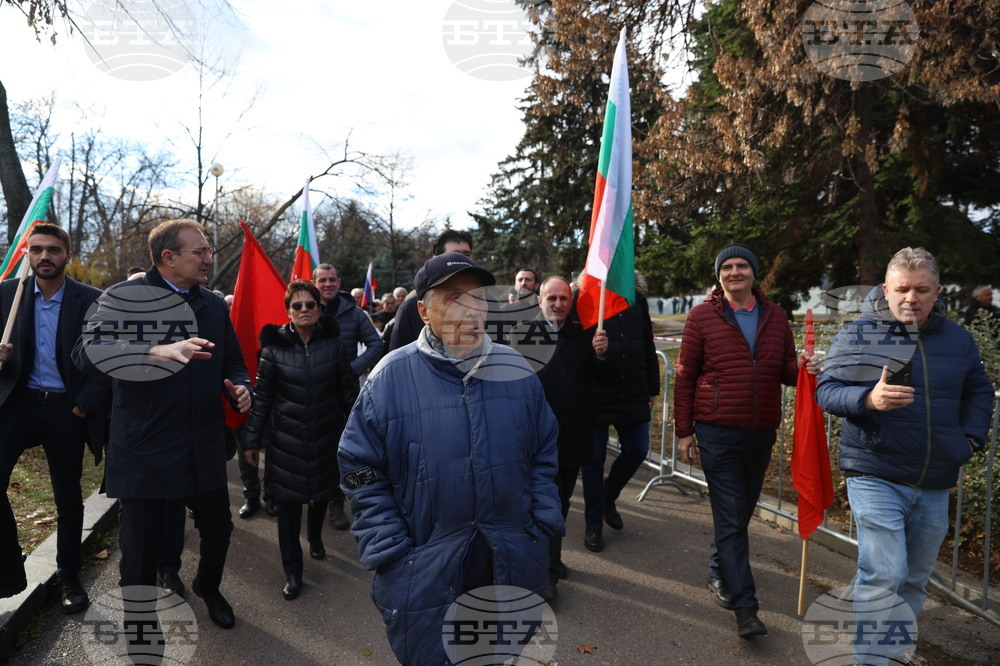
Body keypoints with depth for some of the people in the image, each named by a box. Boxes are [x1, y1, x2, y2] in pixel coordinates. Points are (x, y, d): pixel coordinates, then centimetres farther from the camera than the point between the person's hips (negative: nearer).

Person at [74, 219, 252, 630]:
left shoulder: (213, 306, 10)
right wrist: (158, 352, -39)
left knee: (218, 530, 17)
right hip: (145, 450, -5)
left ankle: (208, 587, 49)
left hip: (205, 448, 5)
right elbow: (86, 352, -23)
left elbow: (232, 361, 18)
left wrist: (239, 387, -6)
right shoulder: (122, 298, -7)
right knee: (141, 549, 3)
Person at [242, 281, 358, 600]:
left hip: (326, 434, 2)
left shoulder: (332, 344, -4)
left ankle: (315, 537, 47)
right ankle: (292, 571, 12)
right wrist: (252, 440, 0)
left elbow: (349, 391, 2)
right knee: (288, 498, 0)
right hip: (286, 436, -1)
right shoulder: (274, 348, -5)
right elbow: (261, 396, -1)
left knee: (321, 490, 17)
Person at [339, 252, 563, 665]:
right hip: (422, 575, -3)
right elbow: (361, 470, -8)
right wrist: (391, 553, -11)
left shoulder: (515, 371, -2)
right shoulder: (391, 376, -12)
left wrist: (542, 527, 0)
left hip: (514, 569, 3)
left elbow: (544, 454, 6)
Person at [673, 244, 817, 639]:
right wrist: (684, 431, -4)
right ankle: (744, 606, 6)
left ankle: (719, 573, 40)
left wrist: (802, 368, -10)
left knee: (741, 513, 18)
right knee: (731, 519, -2)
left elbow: (786, 369, 15)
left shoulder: (775, 316, 9)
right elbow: (685, 377, -2)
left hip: (761, 434, 5)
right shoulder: (702, 316, -3)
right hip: (718, 434, -4)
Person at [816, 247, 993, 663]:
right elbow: (826, 391, -9)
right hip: (876, 476, -5)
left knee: (916, 579, 16)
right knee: (883, 576, -11)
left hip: (935, 484, 5)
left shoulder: (958, 339, 8)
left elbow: (979, 392, 20)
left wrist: (972, 439, 5)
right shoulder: (857, 335, -6)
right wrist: (869, 398, -28)